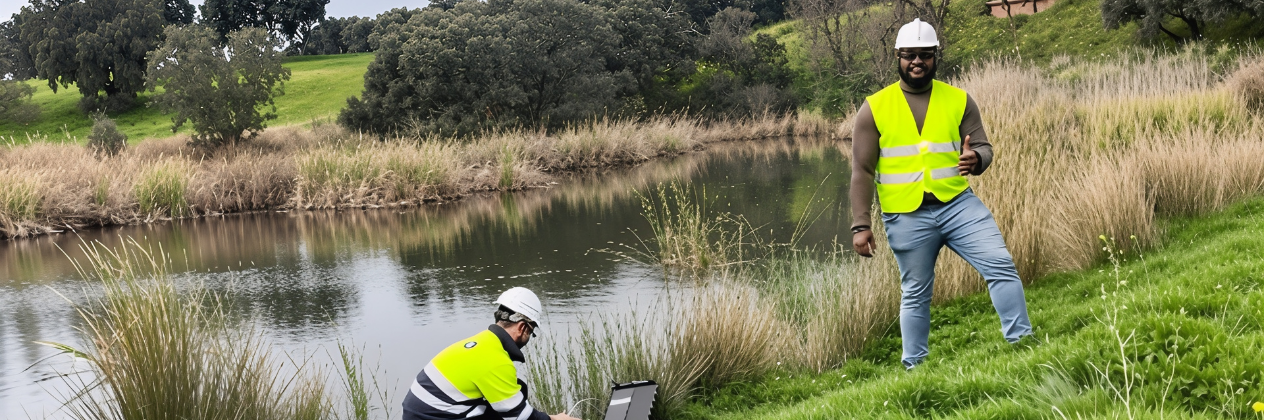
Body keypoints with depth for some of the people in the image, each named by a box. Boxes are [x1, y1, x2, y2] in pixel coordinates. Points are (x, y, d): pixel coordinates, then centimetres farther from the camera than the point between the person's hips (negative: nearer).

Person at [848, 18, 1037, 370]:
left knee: (1001, 264, -11)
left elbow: (984, 147, 3)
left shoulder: (959, 101, 3)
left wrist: (976, 159, -23)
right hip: (907, 216, -1)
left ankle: (1022, 340, 0)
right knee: (915, 294, 8)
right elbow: (862, 172, -2)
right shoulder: (874, 109, -2)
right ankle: (914, 366, 21)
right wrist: (860, 225, -8)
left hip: (958, 204, 1)